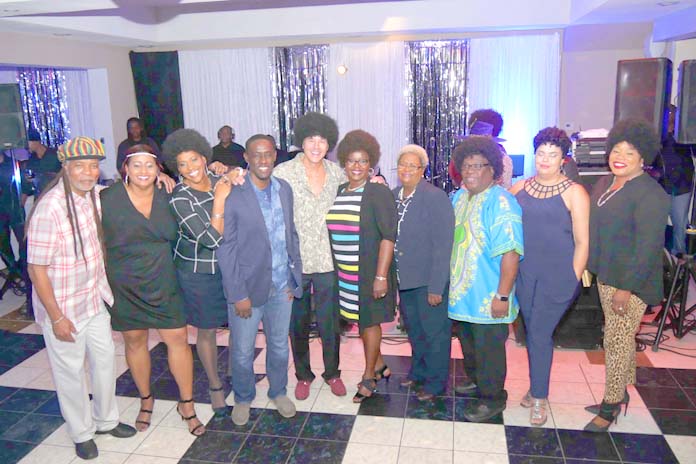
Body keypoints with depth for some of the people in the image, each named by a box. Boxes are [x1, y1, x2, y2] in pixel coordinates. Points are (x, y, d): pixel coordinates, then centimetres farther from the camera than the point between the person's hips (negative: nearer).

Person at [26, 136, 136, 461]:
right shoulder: (50, 208, -24)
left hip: (94, 297, 7)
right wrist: (56, 317, -16)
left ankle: (106, 420, 39)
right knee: (70, 371, 11)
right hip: (63, 306, -6)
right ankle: (82, 433, 32)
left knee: (105, 358, 18)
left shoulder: (95, 195, -4)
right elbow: (37, 269, -20)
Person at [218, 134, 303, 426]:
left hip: (282, 286, 4)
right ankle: (243, 398, 38)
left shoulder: (284, 189, 1)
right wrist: (238, 294, -14)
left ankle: (279, 392, 43)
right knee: (242, 351, 13)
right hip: (248, 287, -4)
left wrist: (294, 278, 5)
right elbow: (225, 249, -13)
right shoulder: (232, 196, -15)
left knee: (279, 346, 20)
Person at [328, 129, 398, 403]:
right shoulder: (338, 192, 8)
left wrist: (381, 276, -21)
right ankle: (378, 364, 35)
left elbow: (388, 236, -16)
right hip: (345, 272, 6)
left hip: (369, 273, -6)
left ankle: (369, 377, 22)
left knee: (369, 321, 6)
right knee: (360, 320, 15)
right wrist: (335, 269, 12)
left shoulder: (378, 193, -12)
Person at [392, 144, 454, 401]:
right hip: (405, 278, 7)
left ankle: (436, 381, 28)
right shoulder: (394, 196, 3)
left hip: (429, 280, -6)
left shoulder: (435, 197, -17)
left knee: (434, 332, 9)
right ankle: (419, 370, 43)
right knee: (413, 328, 22)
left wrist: (436, 287, -20)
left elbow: (443, 245, -19)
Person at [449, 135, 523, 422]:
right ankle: (475, 380, 45)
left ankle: (492, 398, 25)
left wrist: (503, 295, -24)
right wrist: (450, 280, 16)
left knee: (488, 347, 6)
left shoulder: (500, 202, -20)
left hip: (487, 297, -8)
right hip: (461, 291, 8)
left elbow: (510, 253, -23)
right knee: (468, 341, 23)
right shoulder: (459, 197, 7)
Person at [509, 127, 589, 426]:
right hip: (525, 272, 4)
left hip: (557, 276, -4)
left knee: (540, 333, -2)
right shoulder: (520, 188, 6)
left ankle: (539, 397, 15)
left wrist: (573, 281, -8)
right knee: (532, 331, 14)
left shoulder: (574, 192, -6)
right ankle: (537, 388, 31)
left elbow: (582, 242, -6)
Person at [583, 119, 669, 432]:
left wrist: (626, 288, -21)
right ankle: (621, 393, 33)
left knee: (617, 341, 0)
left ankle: (610, 406, 13)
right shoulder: (605, 184, 9)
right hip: (605, 275, 8)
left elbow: (647, 247, -20)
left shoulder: (650, 194, -17)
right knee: (619, 337, 18)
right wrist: (590, 267, 15)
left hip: (631, 281, -8)